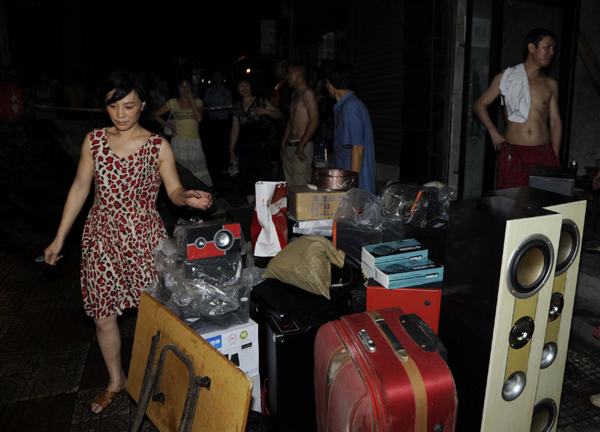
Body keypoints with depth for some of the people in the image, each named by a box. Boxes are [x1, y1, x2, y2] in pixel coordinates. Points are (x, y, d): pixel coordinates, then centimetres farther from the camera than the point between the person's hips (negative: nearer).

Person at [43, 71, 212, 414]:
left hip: (144, 237, -3)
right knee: (103, 316, 10)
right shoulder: (94, 141, 3)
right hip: (102, 237, 3)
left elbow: (174, 190, -5)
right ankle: (116, 381, 34)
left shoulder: (158, 146, -4)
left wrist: (188, 198, -30)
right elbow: (80, 188, 7)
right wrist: (60, 238, 8)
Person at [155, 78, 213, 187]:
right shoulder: (173, 102, 6)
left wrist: (191, 100, -8)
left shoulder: (197, 102, 7)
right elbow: (156, 115, 10)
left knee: (198, 171, -5)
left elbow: (199, 118, -10)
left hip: (194, 142, 0)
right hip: (178, 142, 0)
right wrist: (170, 126, 0)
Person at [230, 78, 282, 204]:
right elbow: (235, 129, 16)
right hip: (243, 147, 4)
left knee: (265, 178, -10)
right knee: (247, 178, 7)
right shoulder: (236, 106, 15)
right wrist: (232, 149, 14)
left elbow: (279, 115, 4)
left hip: (260, 145, -4)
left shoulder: (261, 101, 4)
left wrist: (267, 111, -14)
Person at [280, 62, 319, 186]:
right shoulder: (294, 94, 20)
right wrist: (284, 142, 18)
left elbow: (314, 121, -17)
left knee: (301, 186, -9)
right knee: (289, 185, 9)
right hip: (289, 147, 9)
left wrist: (301, 145, -18)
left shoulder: (307, 93, -9)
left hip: (302, 147, -9)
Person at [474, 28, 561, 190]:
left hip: (544, 153, 3)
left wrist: (555, 156, 9)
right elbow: (479, 105, 10)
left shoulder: (551, 84, 14)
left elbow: (555, 122, 15)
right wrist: (493, 132, -2)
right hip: (513, 153, -2)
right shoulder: (505, 78, 5)